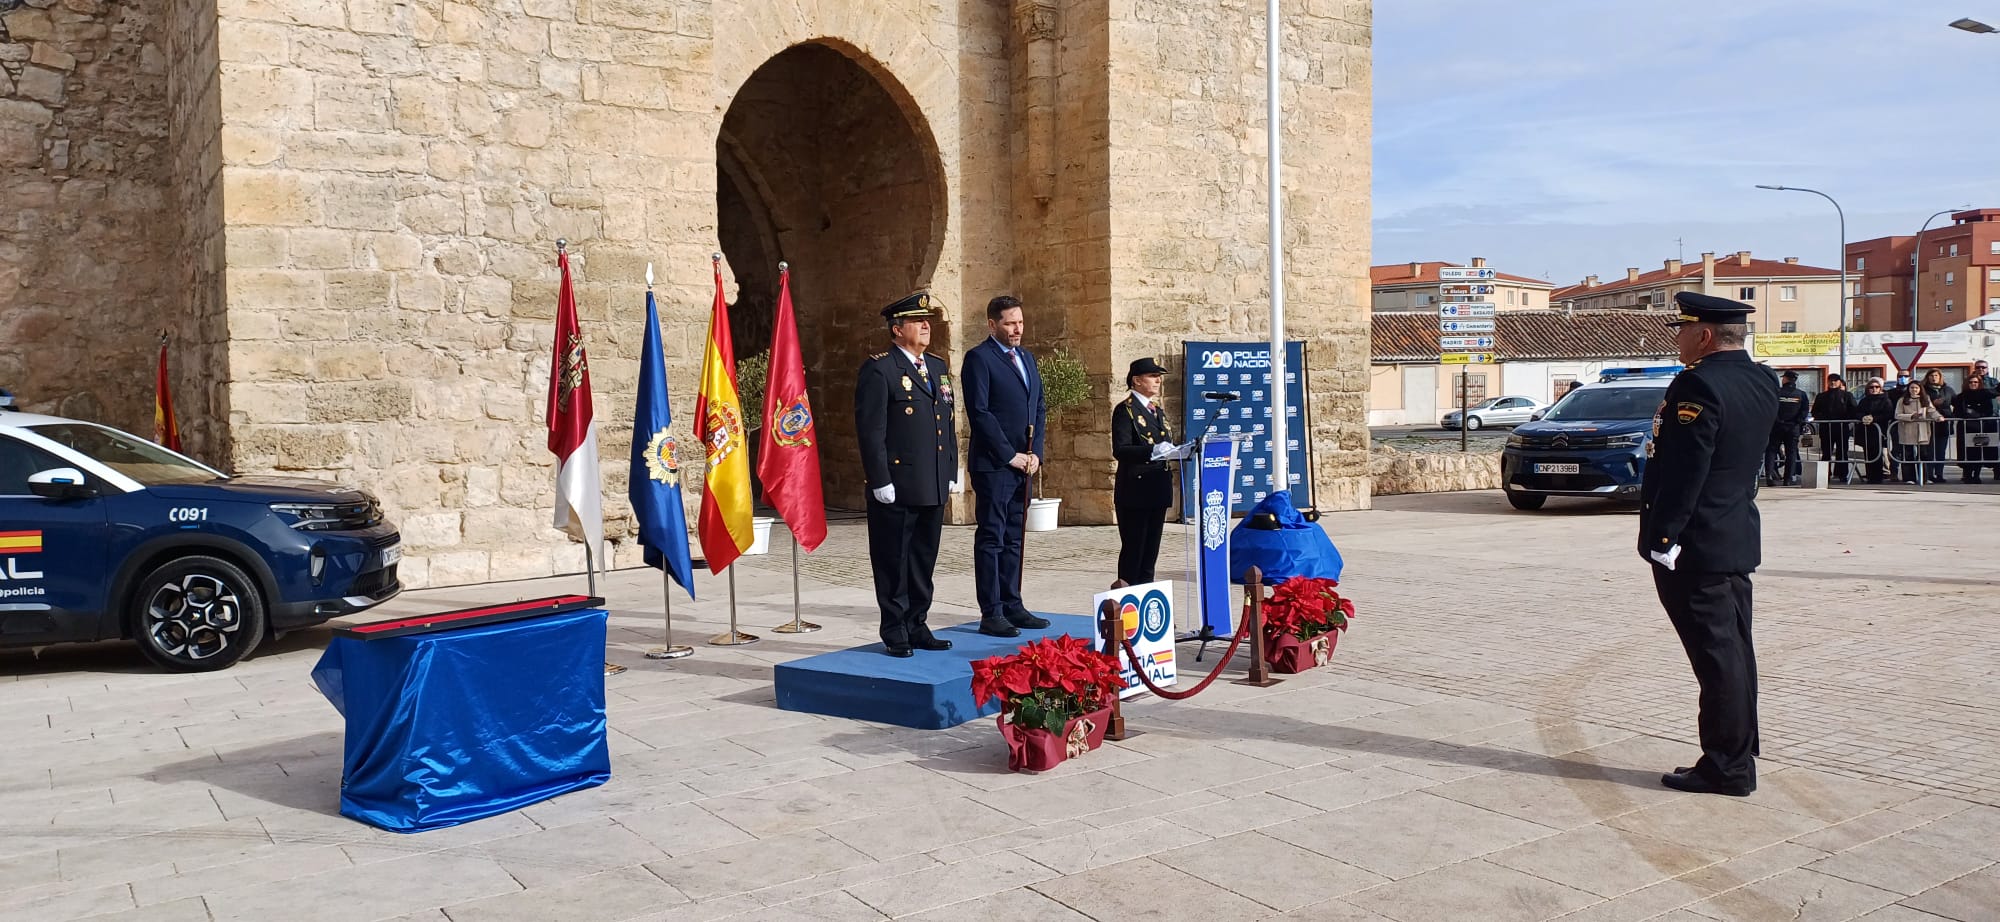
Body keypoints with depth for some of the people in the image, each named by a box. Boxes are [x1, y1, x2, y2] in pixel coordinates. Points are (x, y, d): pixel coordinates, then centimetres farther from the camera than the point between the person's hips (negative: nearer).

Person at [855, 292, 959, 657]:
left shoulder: (938, 367, 16)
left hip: (934, 488, 7)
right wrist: (881, 481, -15)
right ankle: (895, 631, 11)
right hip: (897, 487, -7)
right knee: (894, 561, 2)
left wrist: (952, 473, 14)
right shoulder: (878, 369, -8)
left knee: (924, 559, 13)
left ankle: (917, 627, 23)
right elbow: (870, 430, -12)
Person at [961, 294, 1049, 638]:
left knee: (1014, 538, 12)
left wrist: (1035, 453, 3)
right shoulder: (979, 358, -7)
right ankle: (991, 614, 1)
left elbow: (1039, 409, 17)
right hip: (992, 464, -7)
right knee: (991, 538, -3)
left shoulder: (1026, 358, 17)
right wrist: (1009, 455, -14)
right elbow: (979, 412, -14)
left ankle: (1012, 606, 18)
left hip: (1023, 464, 7)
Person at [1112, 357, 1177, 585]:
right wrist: (1153, 451, -29)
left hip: (1158, 489, 8)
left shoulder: (1157, 410, 19)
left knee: (1151, 549, 10)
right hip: (1135, 491, -8)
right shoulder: (1125, 410, -7)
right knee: (1133, 549, -3)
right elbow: (1120, 450, -18)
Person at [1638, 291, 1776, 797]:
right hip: (1738, 540, 9)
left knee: (1717, 655, -3)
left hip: (1695, 546, -9)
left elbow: (1682, 474, -22)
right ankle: (1739, 756, 24)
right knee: (1733, 651, 15)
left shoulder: (1698, 386, -19)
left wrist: (1659, 540, -18)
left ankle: (1726, 768, 5)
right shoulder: (1762, 381, 9)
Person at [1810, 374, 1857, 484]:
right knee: (1826, 452, 2)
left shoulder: (1847, 395, 10)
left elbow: (1854, 411, 4)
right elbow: (1815, 412, 12)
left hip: (1842, 428, -1)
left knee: (1842, 452, 2)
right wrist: (1821, 418, -7)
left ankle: (1842, 475, 5)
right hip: (1826, 428, 1)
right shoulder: (1822, 396, 14)